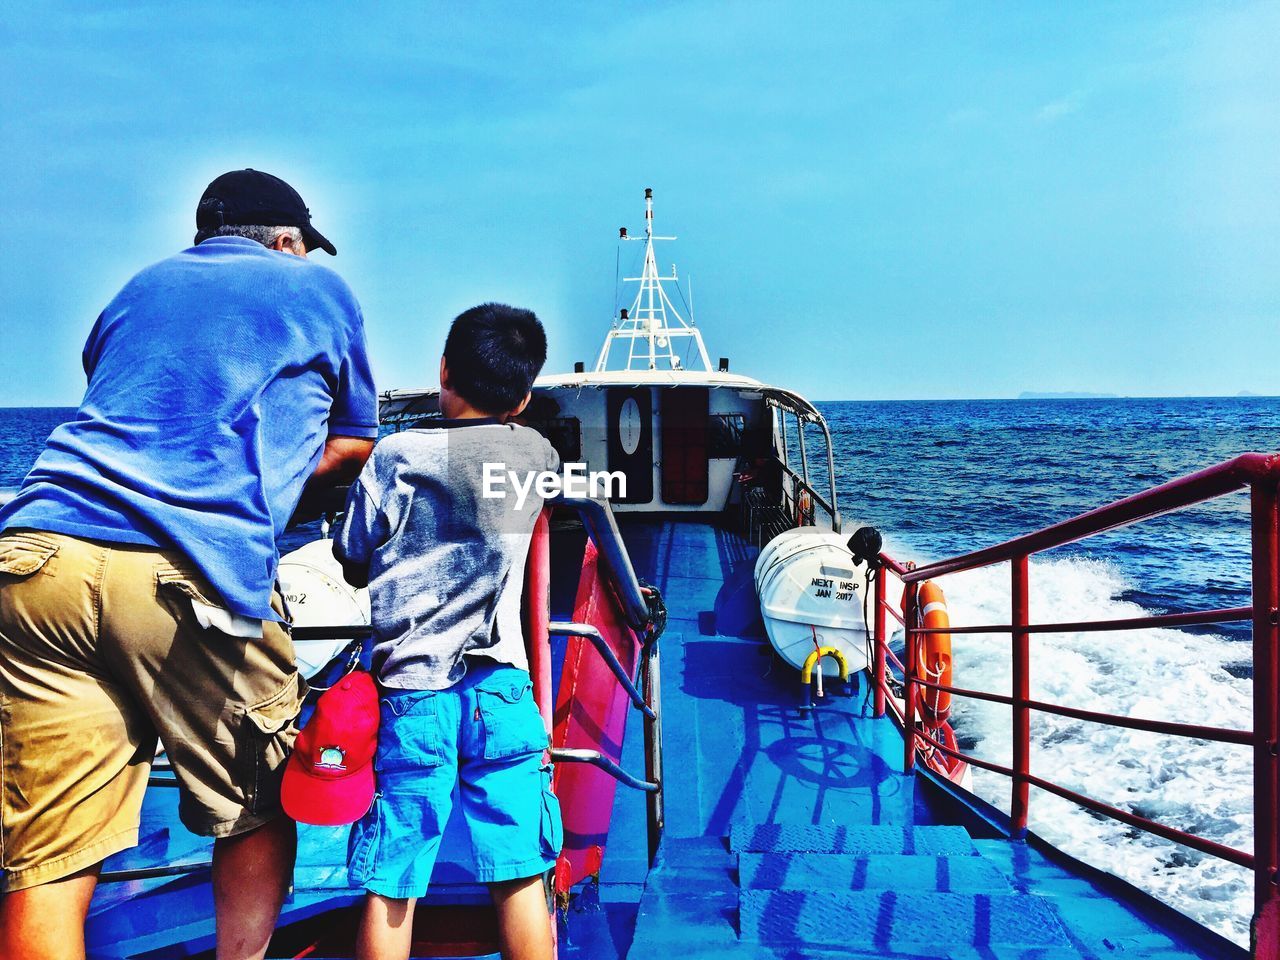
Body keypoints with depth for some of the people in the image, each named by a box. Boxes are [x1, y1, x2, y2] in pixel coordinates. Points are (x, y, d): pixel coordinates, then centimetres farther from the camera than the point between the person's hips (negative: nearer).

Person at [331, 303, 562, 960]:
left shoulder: (398, 455, -3)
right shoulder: (540, 455, 6)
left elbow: (352, 564, 8)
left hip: (413, 695, -2)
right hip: (503, 691, 2)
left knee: (391, 889, 6)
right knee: (520, 877, 7)